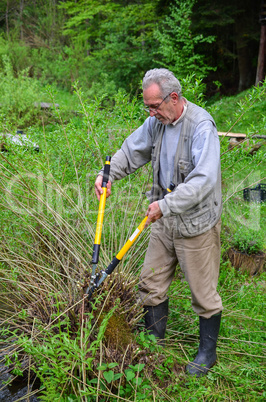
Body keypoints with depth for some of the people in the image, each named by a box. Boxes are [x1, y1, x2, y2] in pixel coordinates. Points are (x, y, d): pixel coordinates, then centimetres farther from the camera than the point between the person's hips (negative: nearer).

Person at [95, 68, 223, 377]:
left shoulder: (201, 126, -22)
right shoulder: (157, 121, 2)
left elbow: (204, 181, -30)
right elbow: (131, 151, 14)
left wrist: (165, 205, -30)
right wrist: (107, 174, -1)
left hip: (196, 223, -7)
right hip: (164, 219, 7)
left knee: (203, 291, 7)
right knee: (151, 283, 14)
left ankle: (207, 352, 28)